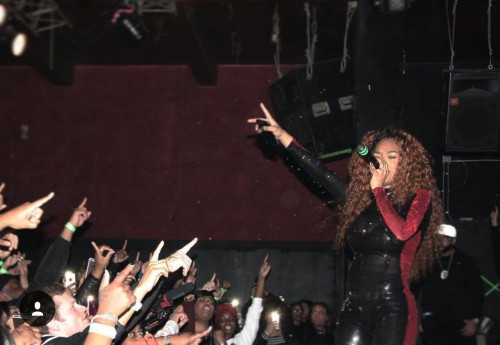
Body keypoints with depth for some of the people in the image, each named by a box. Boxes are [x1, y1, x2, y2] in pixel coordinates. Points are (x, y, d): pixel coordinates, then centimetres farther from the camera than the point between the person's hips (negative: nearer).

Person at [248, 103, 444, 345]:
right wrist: (282, 135, 16)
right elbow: (320, 173, 18)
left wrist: (378, 189, -9)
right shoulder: (360, 198, 14)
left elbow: (402, 231, -19)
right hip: (354, 306, 5)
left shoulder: (418, 198, 0)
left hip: (392, 308, -5)